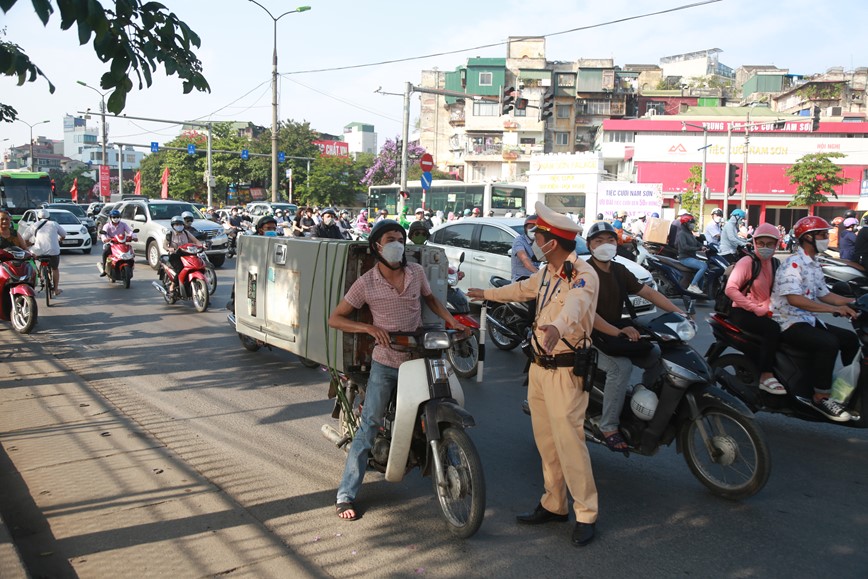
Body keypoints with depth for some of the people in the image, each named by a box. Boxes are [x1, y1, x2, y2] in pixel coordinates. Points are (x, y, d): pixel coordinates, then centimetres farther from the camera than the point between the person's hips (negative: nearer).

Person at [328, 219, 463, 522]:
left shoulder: (416, 272, 0)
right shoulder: (366, 283, -9)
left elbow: (430, 298, 21)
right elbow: (335, 318, -5)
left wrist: (452, 320, 6)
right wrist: (368, 327, -20)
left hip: (419, 359, 4)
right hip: (385, 364, -3)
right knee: (369, 427, -6)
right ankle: (346, 495, 0)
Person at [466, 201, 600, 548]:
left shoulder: (582, 274, -17)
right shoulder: (548, 272, 13)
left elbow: (575, 304, -39)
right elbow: (522, 289, 33)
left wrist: (557, 326, -61)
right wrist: (486, 293, 45)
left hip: (565, 370, -9)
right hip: (539, 366, 9)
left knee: (568, 441, -8)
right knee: (545, 441, 13)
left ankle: (586, 516, 4)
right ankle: (554, 506, 24)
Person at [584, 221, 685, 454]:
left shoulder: (619, 271, 10)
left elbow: (648, 292, 7)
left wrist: (679, 312, -5)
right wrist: (617, 332, -33)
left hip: (617, 330, 7)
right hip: (590, 336, -7)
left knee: (656, 354, -10)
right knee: (621, 367, -31)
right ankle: (609, 427, -21)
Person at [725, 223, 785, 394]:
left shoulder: (774, 263, 11)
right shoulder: (747, 262, -12)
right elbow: (730, 289, -22)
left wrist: (768, 306, -10)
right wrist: (755, 309, -23)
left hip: (763, 312, 8)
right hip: (741, 312, -7)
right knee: (773, 329, -30)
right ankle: (766, 376, -24)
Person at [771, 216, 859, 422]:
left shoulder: (814, 265, 16)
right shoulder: (793, 263, -16)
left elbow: (823, 294, 21)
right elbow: (794, 298, -28)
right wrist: (835, 309, -30)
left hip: (808, 320, 10)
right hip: (789, 323, -10)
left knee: (850, 339, 8)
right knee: (828, 343, -29)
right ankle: (821, 397, -20)